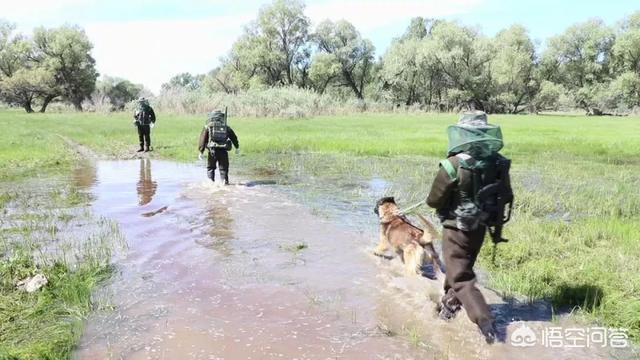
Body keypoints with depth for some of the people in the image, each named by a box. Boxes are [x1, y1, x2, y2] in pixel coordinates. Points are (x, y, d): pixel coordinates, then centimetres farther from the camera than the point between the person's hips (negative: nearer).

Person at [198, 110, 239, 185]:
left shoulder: (208, 127, 6)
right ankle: (225, 180, 1)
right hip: (223, 151, 1)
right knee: (223, 168, 12)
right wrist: (237, 148, 30)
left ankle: (211, 181, 9)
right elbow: (234, 138, 18)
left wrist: (201, 152, 3)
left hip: (212, 150, -1)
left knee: (210, 167, 15)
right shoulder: (226, 127, 11)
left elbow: (203, 139, 1)